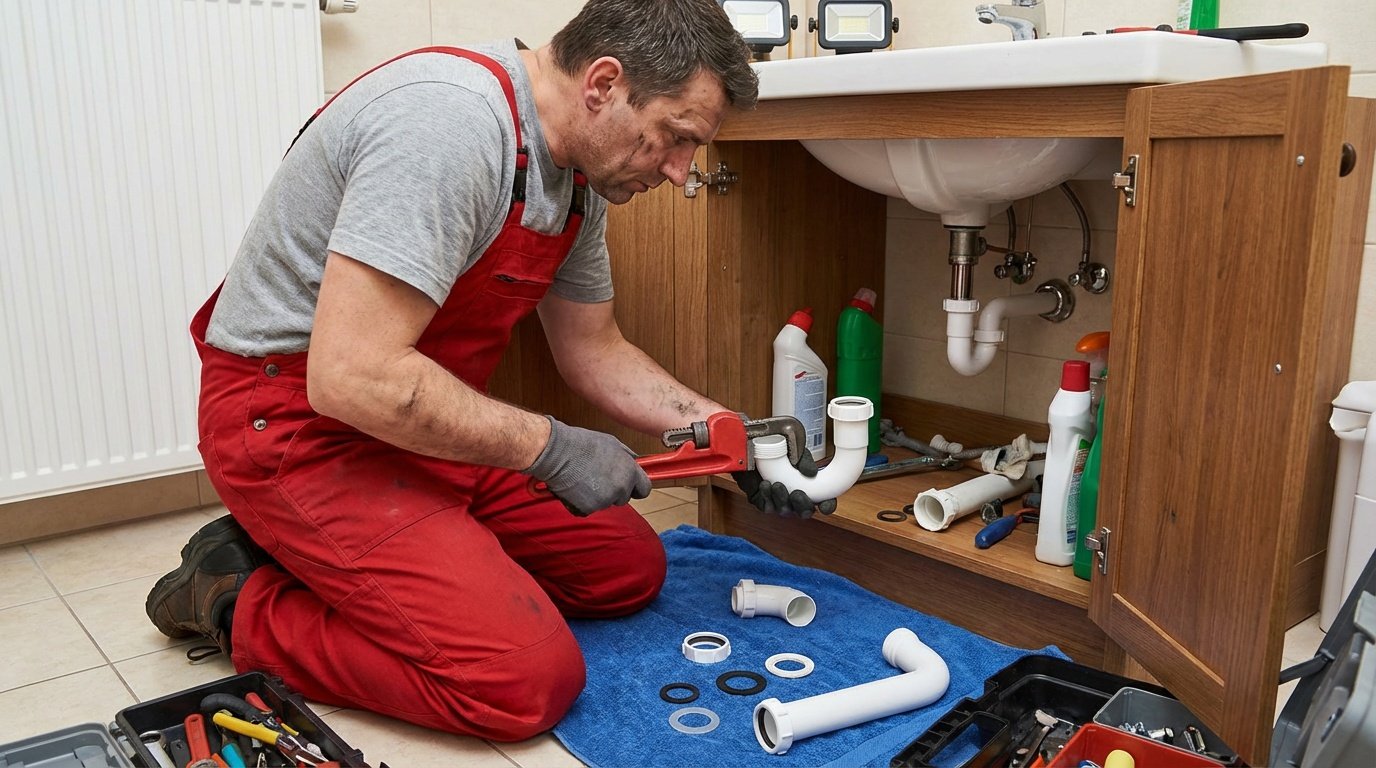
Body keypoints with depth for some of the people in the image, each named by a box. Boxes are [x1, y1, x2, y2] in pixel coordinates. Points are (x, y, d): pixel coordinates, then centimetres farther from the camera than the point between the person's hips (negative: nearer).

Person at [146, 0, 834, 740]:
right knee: (529, 679, -19)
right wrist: (550, 448, -22)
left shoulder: (580, 177, 4)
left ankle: (315, 556, 11)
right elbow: (353, 376, -31)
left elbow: (594, 352, 13)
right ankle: (244, 602, 1)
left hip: (421, 421, 10)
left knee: (628, 566, 8)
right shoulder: (451, 122, -27)